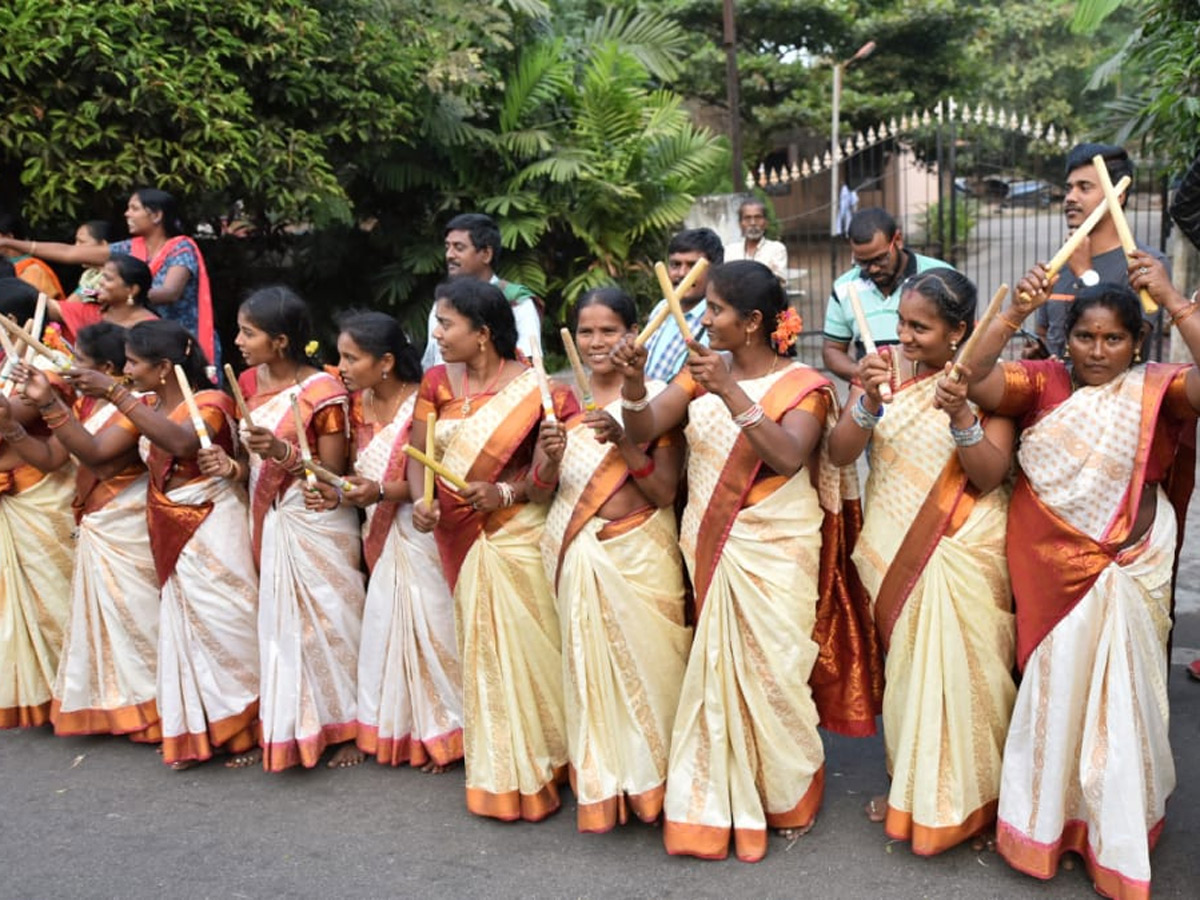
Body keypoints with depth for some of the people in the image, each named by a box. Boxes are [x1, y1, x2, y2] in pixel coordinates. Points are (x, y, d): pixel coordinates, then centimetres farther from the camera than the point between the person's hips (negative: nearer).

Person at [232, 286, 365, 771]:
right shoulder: (251, 383, 5)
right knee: (281, 622, 11)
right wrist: (230, 462, -5)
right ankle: (295, 727, 24)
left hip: (315, 524, -6)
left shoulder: (322, 390, -14)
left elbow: (332, 474, -13)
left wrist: (283, 451, -26)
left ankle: (345, 727, 16)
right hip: (269, 519, 6)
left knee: (327, 621, 2)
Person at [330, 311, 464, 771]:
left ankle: (441, 734, 16)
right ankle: (401, 731, 27)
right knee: (386, 628, 12)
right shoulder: (360, 404, 5)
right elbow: (363, 471, 11)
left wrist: (382, 492, -27)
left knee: (428, 628, 0)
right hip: (381, 535, 7)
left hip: (420, 535, -7)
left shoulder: (420, 405, -16)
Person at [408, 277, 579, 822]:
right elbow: (417, 455, 2)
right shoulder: (438, 383, 6)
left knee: (526, 648, 0)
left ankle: (535, 772, 17)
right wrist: (420, 501, -16)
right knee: (481, 649, 12)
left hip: (518, 536, -4)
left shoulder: (532, 388, -8)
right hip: (461, 538, 5)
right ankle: (497, 775, 27)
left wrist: (506, 494, -26)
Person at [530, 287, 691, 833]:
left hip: (641, 553, -3)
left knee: (645, 662, 0)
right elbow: (538, 493, 5)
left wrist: (622, 441, -24)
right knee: (587, 665, 7)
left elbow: (665, 492, -10)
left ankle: (650, 782, 19)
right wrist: (550, 456, -16)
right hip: (577, 553, 3)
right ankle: (601, 786, 21)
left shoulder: (654, 398, -3)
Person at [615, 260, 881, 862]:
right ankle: (721, 804, 25)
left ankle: (789, 795, 27)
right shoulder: (702, 370, 5)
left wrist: (731, 393, -32)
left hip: (775, 553, -4)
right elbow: (642, 429, -4)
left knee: (769, 670, 2)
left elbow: (788, 457, -27)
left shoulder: (800, 384, -8)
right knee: (717, 670, 8)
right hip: (710, 549, 4)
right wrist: (634, 381, -23)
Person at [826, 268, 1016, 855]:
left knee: (954, 666, 0)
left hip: (962, 551, -3)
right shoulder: (883, 367, -1)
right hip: (893, 547, 3)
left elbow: (990, 476, -14)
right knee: (904, 665, 12)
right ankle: (909, 788, 30)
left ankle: (957, 799, 21)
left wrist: (961, 416, -30)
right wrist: (869, 401, -27)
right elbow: (839, 454, -9)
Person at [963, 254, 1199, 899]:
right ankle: (1046, 817, 33)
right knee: (1053, 688, 13)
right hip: (1048, 567, 1)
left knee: (1116, 695, 8)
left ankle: (1118, 837, 29)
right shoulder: (1043, 381, -2)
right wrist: (1013, 314, -26)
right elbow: (972, 380, -16)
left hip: (1126, 569, -1)